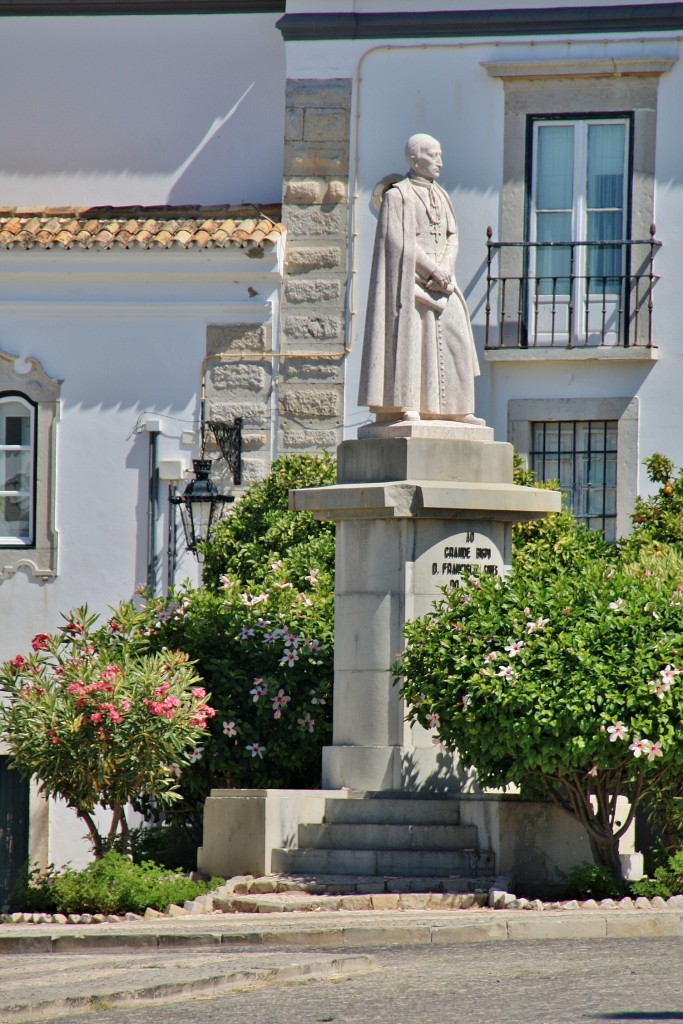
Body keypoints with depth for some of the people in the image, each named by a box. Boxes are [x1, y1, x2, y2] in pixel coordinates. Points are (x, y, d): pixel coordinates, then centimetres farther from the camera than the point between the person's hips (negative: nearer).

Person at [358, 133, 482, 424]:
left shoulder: (441, 196, 18)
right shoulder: (398, 196, -3)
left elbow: (452, 238, 12)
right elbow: (400, 241, -11)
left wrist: (445, 271, -6)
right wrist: (431, 270, -17)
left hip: (440, 278, 7)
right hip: (410, 278, -6)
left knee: (454, 335, -1)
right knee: (408, 336, -12)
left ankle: (456, 409, 1)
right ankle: (404, 405, -13)